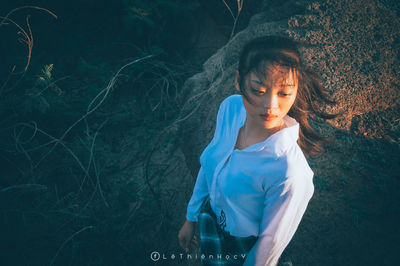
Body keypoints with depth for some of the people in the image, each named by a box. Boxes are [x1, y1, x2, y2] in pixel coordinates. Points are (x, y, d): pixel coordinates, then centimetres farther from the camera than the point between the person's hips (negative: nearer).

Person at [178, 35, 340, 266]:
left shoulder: (289, 173, -40)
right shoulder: (231, 107, -22)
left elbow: (271, 241, -24)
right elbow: (209, 164, -4)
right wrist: (191, 219, 9)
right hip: (210, 216, 5)